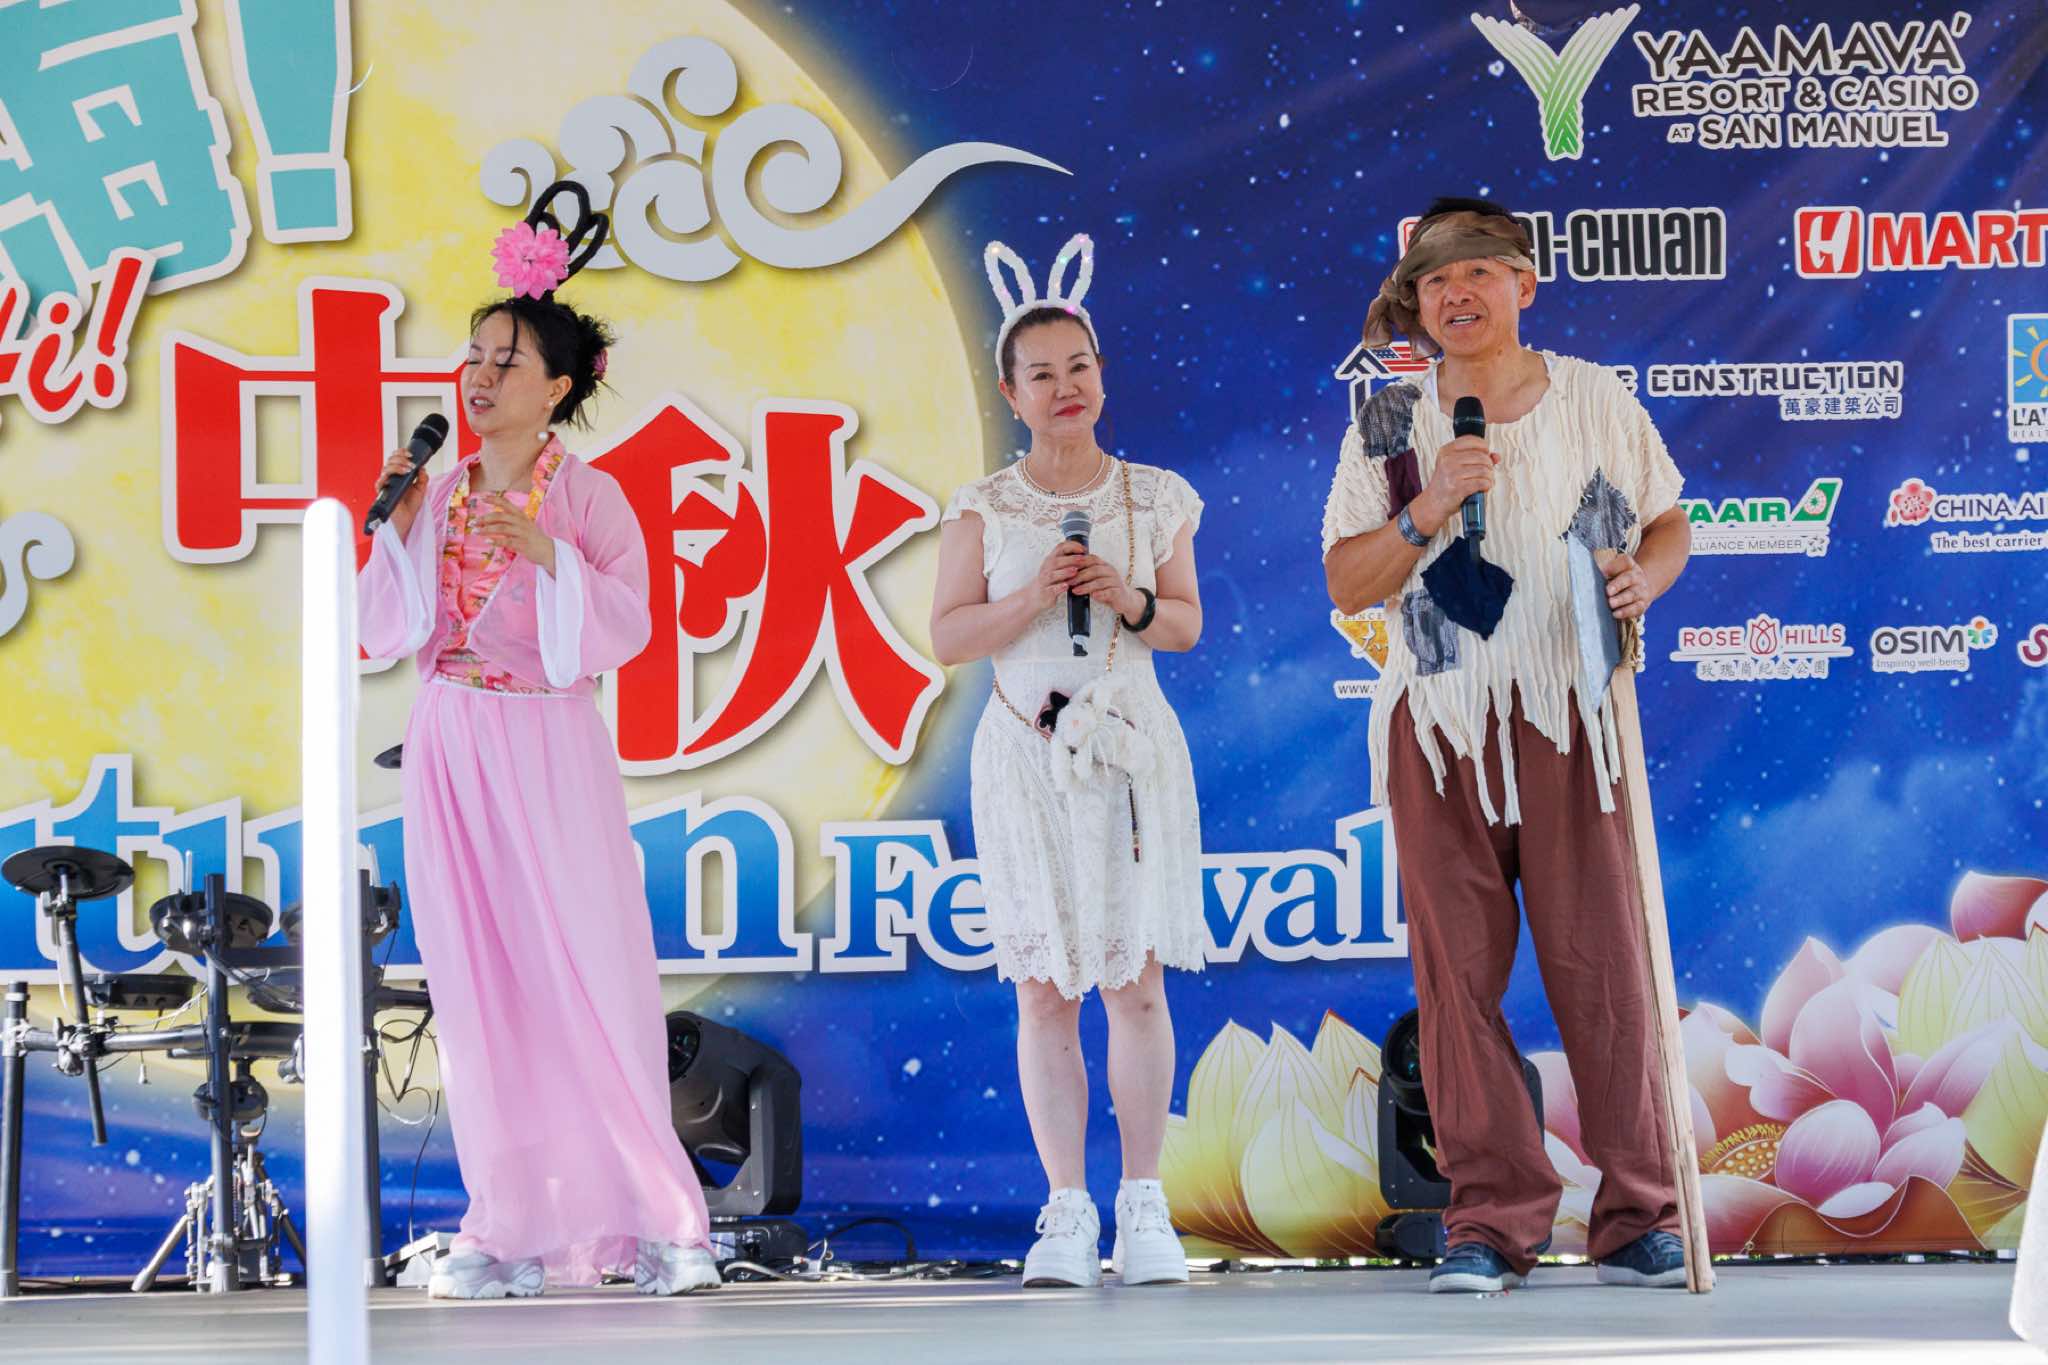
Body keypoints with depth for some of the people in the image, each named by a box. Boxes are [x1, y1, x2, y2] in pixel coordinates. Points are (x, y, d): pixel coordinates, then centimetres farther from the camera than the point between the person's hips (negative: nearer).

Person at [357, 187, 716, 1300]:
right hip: (448, 753, 4)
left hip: (548, 752, -4)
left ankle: (645, 1219, -1)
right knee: (478, 986, 1)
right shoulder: (435, 496, 12)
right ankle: (515, 1230, 4)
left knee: (586, 977, -7)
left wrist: (545, 551, -20)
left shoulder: (587, 498, 0)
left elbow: (624, 627, -9)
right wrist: (402, 530, -4)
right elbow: (385, 633, 8)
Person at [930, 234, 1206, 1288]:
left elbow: (1187, 622, 10)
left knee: (1138, 981, -2)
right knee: (1045, 990, -1)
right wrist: (1033, 596, -14)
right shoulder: (985, 508, 3)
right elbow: (948, 637, 0)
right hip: (1026, 756, 0)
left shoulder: (1154, 498, 6)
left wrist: (1129, 601, -10)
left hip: (1132, 749, 1)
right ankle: (1067, 1210, 2)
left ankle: (1143, 1205, 4)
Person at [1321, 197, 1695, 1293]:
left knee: (1602, 961, -4)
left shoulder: (1597, 401, 7)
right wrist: (1425, 512, -12)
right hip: (1439, 727, 1)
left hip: (1572, 717, -1)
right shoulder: (1388, 423, 7)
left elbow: (1667, 524, 16)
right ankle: (1491, 1219, 5)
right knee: (1458, 967, -2)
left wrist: (1645, 575, -6)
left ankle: (1637, 1219, 3)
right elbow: (1345, 584, 4)